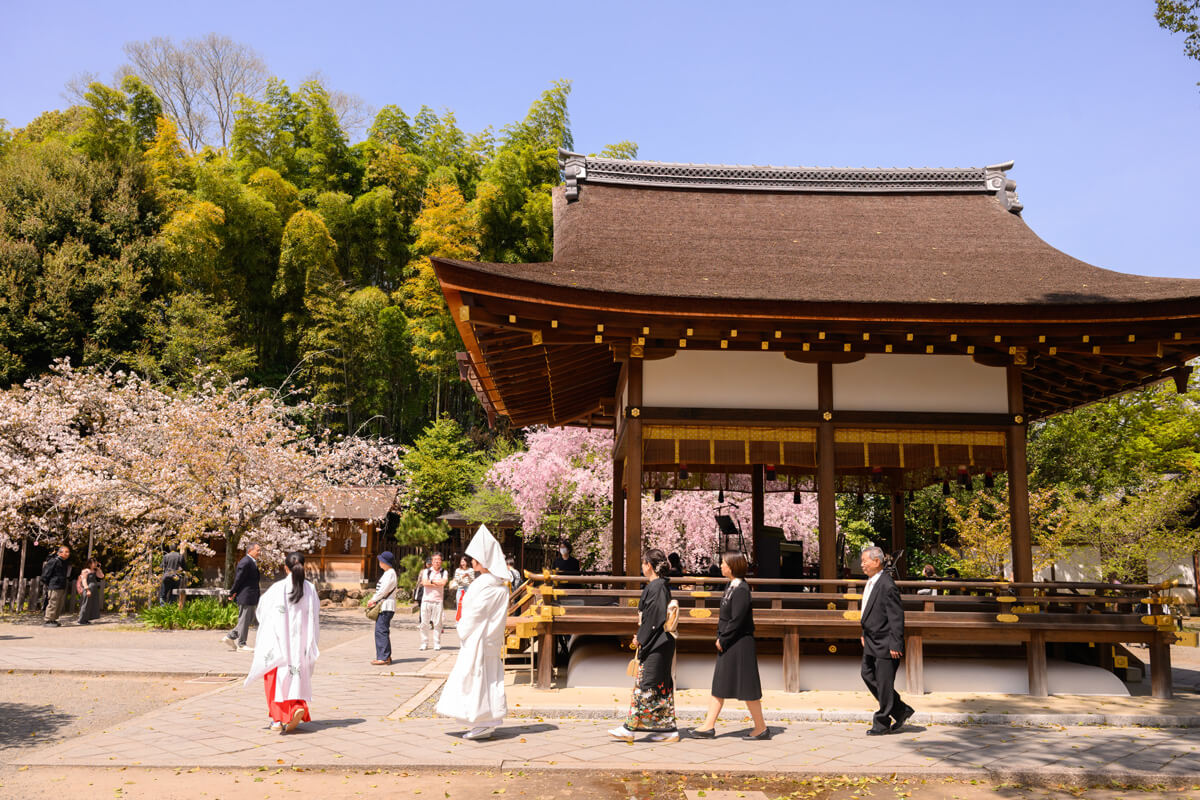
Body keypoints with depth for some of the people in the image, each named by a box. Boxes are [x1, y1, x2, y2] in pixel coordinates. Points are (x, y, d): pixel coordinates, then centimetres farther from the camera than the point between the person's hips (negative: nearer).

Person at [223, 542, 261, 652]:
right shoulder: (245, 562, -19)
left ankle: (230, 637, 22)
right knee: (244, 619, -1)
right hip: (245, 596, -10)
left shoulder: (252, 562, 15)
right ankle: (241, 644, 8)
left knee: (250, 618, 17)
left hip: (250, 597, 10)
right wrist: (232, 593, -11)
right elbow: (238, 579, -18)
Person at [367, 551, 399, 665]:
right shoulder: (386, 573, 19)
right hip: (382, 606, 10)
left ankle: (383, 657, -14)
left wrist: (373, 600, -8)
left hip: (387, 606, -10)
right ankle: (386, 656, 18)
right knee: (382, 631, 13)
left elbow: (384, 591, -17)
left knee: (381, 630, -13)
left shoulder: (390, 574, -13)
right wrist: (373, 600, 8)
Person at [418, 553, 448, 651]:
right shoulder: (426, 571, 10)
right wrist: (438, 583, -6)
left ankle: (437, 644, 5)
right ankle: (424, 644, 8)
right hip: (426, 599, 1)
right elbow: (424, 583, -6)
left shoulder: (444, 572, 9)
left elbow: (443, 582, -9)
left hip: (438, 600, -1)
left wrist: (431, 581, -5)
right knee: (424, 623, 0)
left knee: (437, 623, -2)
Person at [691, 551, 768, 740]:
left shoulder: (741, 589, -19)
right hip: (728, 644, 10)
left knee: (746, 687, 0)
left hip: (739, 644, -10)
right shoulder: (732, 586, 9)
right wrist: (721, 638, 7)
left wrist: (722, 639, -14)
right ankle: (709, 727, 15)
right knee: (719, 684, 11)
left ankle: (761, 728, 13)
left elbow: (737, 620, -22)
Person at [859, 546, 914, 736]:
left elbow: (897, 617, -21)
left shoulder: (887, 586, -22)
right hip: (872, 641, 10)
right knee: (868, 675, 14)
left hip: (885, 643, -10)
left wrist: (895, 645, -20)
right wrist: (864, 634, 20)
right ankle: (901, 710, 25)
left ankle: (882, 723, 14)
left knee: (884, 683, 1)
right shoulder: (870, 582, 8)